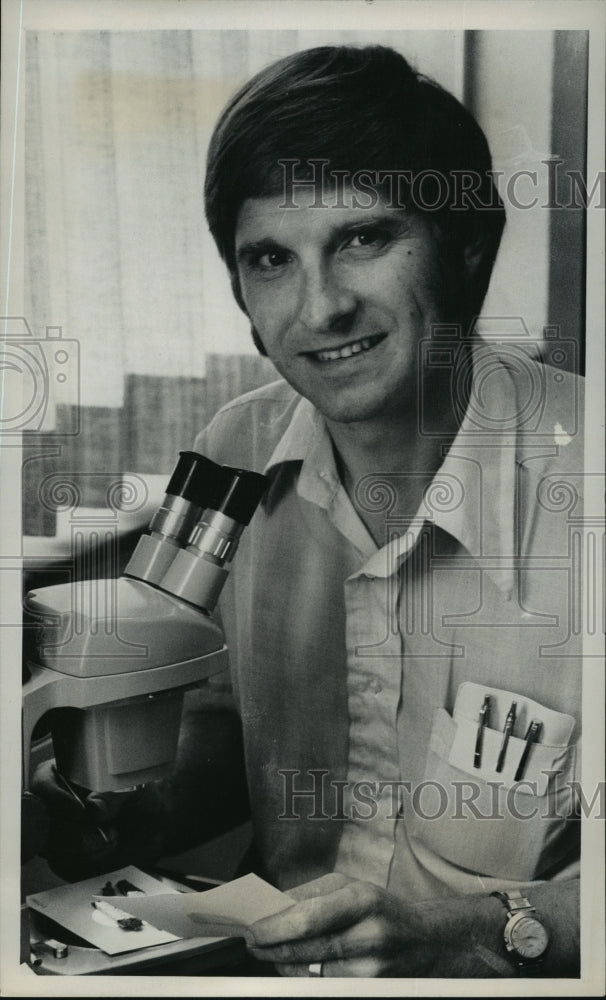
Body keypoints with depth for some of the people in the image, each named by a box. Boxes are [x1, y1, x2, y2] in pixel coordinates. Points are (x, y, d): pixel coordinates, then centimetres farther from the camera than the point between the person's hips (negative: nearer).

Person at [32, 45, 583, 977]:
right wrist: (139, 814, -7)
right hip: (277, 964, 3)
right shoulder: (231, 457, -4)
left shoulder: (579, 475, -19)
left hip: (519, 973, -2)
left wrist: (482, 931, -23)